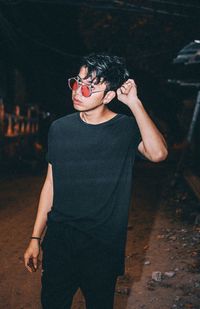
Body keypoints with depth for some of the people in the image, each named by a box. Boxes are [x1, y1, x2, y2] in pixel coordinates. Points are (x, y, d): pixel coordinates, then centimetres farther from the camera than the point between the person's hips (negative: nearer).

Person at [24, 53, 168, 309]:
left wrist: (134, 103, -26)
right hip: (58, 240, 2)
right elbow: (51, 182, 5)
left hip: (104, 246, -2)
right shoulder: (60, 128, -1)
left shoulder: (127, 129, -9)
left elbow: (157, 153, -30)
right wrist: (35, 238, 6)